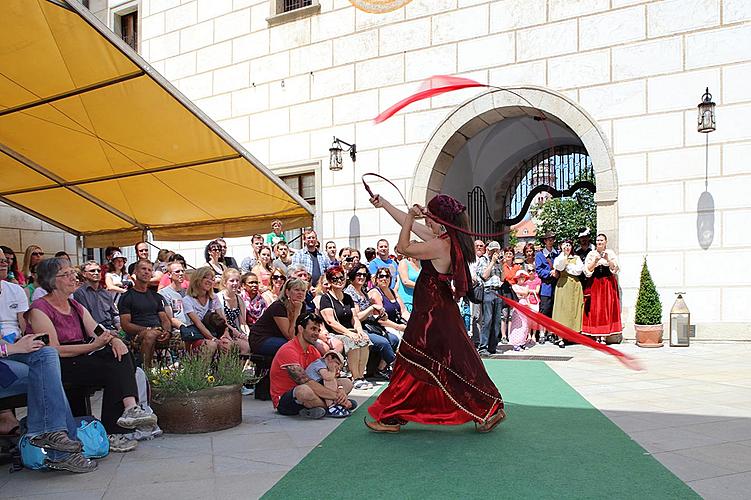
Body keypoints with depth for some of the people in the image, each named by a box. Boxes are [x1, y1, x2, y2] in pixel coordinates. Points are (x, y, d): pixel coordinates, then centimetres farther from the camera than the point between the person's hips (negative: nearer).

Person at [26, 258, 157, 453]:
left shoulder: (77, 307, 19)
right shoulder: (40, 310, -6)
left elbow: (98, 333, 9)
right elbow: (54, 350, -16)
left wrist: (114, 340, -15)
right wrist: (93, 346, -21)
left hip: (81, 357, 7)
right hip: (56, 367, -7)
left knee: (120, 356, -22)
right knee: (112, 370, -26)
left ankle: (130, 408, -39)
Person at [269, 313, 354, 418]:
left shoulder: (313, 351, 8)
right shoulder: (288, 350, -20)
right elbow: (306, 382, -27)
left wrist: (340, 390, -21)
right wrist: (336, 396, -26)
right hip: (284, 401, -8)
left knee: (347, 383, 4)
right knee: (304, 391, -43)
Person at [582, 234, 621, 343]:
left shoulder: (610, 253, 6)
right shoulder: (591, 254, 7)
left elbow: (615, 268, -2)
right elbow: (587, 270, 0)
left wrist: (608, 260, -18)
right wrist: (595, 261, -14)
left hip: (608, 284, -1)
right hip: (595, 284, 1)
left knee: (607, 308, -4)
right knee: (595, 309, -3)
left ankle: (603, 336, -1)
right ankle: (596, 336, 3)